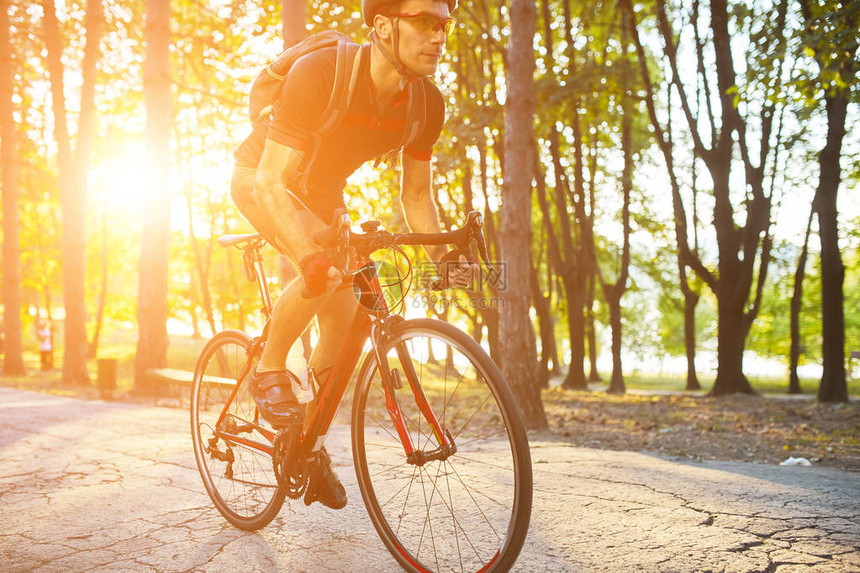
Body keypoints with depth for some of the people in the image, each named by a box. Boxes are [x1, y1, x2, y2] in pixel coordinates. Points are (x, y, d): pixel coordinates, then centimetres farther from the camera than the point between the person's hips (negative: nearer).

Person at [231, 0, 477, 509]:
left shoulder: (428, 104, -19)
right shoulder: (319, 75, -36)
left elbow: (416, 195, -6)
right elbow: (271, 182, -38)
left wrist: (444, 256, -22)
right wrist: (311, 256, -53)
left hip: (321, 191, 6)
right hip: (263, 180, -5)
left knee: (346, 323, -4)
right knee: (327, 274, -33)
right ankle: (270, 371, -7)